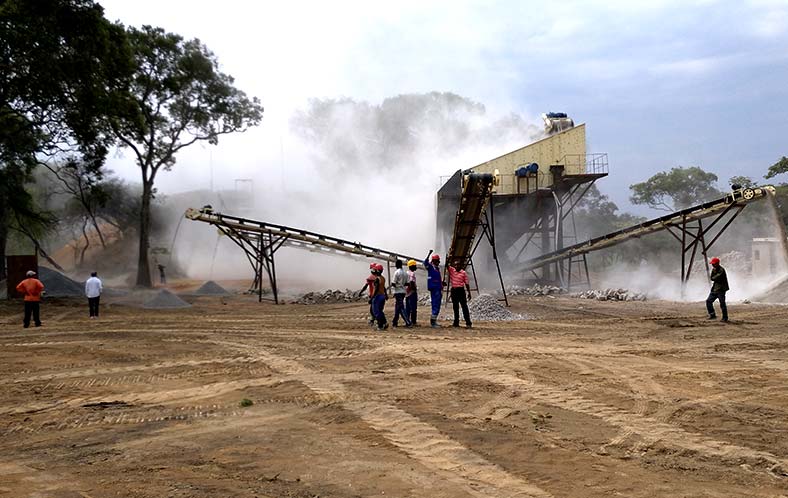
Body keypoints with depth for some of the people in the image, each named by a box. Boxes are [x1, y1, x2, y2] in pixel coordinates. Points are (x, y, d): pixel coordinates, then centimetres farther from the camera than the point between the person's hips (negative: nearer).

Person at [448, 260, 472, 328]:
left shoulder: (463, 273, -2)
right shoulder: (451, 270, 7)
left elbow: (466, 283, -1)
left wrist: (469, 292, -4)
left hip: (461, 290, -4)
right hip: (453, 290, 4)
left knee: (464, 306, -6)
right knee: (455, 307, 10)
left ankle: (468, 323, -7)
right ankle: (456, 323, 16)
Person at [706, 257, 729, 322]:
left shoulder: (721, 270, -15)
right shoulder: (714, 269, 12)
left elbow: (715, 278, -23)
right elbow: (712, 278, 3)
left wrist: (712, 277, -4)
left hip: (721, 289, -8)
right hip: (714, 289, 8)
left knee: (722, 304, -4)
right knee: (708, 301, 5)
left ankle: (725, 318, 6)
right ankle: (712, 315, 14)